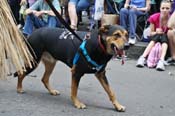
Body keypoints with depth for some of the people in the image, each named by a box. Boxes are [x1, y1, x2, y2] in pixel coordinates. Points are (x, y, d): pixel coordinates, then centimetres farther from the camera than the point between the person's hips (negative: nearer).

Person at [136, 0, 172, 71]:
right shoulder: (154, 17, -12)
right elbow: (151, 33, -4)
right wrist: (156, 32, -26)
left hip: (166, 39, 0)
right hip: (155, 38, 0)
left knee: (164, 38, -34)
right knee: (157, 36, -34)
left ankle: (161, 61, -52)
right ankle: (143, 58, -46)